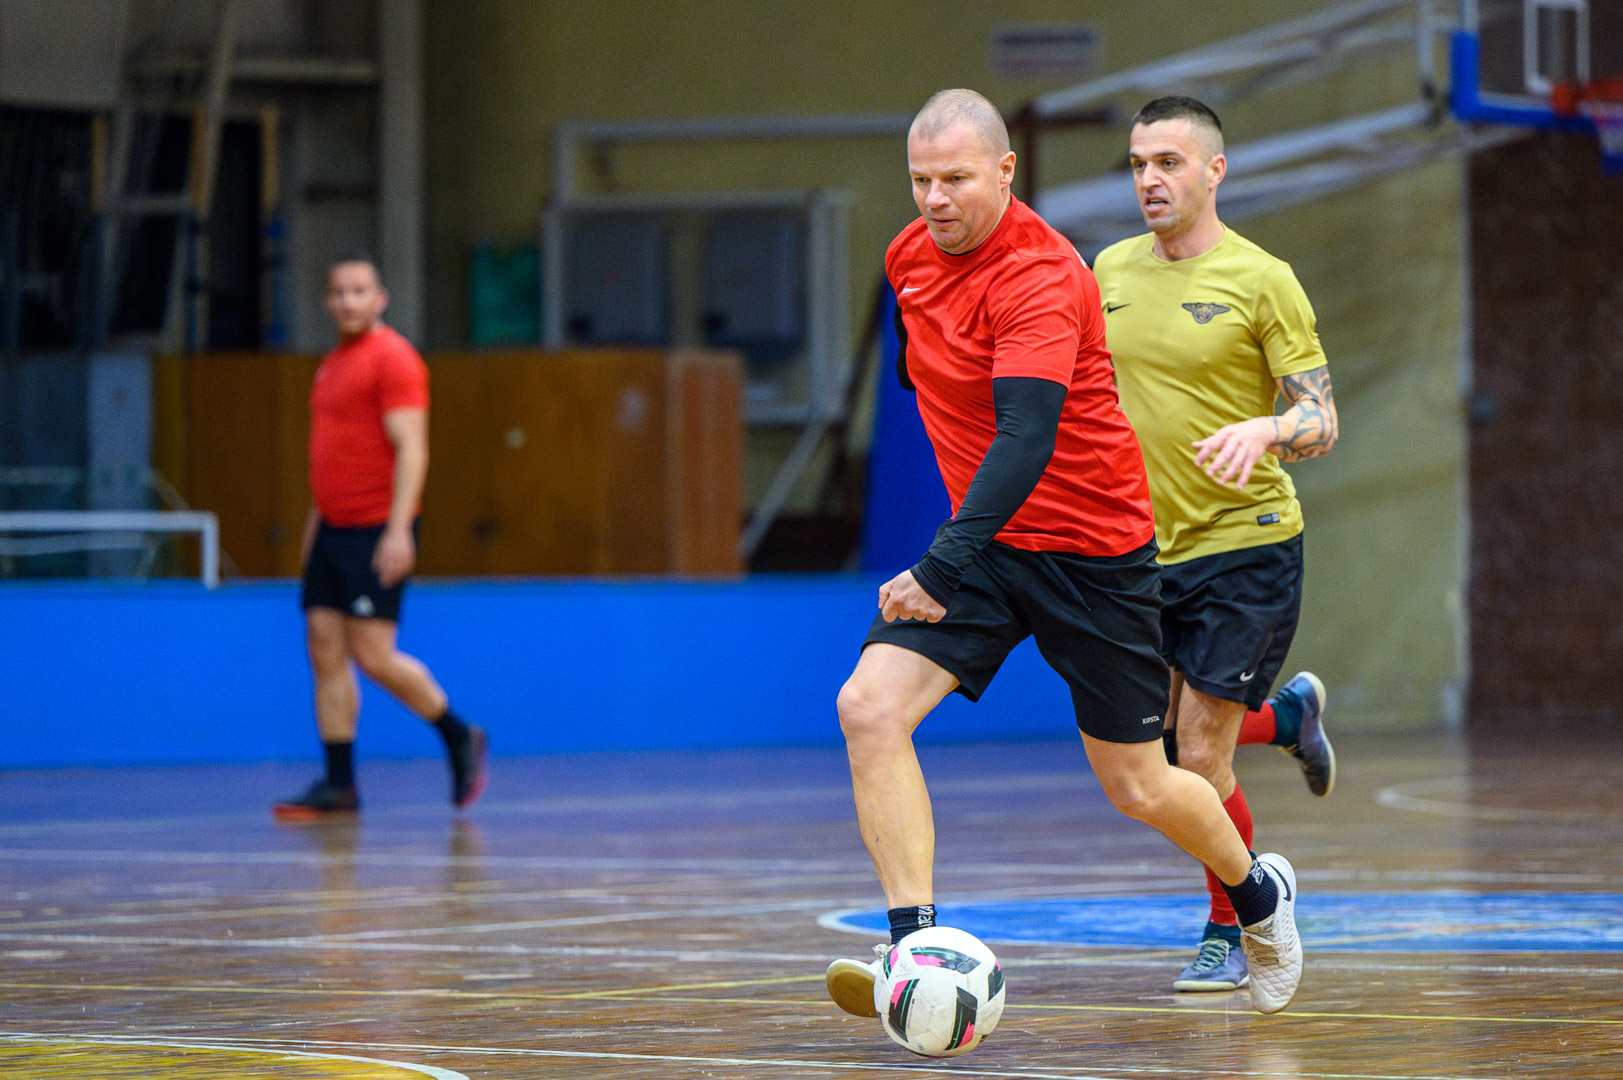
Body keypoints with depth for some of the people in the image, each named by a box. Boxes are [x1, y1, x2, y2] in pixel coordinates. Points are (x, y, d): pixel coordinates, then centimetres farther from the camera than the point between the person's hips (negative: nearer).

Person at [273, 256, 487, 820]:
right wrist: (314, 524, 25)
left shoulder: (392, 358, -10)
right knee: (325, 650, 2)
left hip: (377, 532, -9)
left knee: (372, 655, -11)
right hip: (332, 530, 9)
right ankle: (339, 785, 4)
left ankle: (459, 737, 9)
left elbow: (411, 449, -17)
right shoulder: (332, 365, 17)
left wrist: (398, 529, -25)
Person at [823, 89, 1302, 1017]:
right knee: (869, 707, -18)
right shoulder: (913, 256, 2)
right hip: (984, 540, 6)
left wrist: (943, 566, -44)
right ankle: (918, 948, -20)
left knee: (1137, 789, 7)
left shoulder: (1040, 279, -24)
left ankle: (1259, 892, 37)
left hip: (1092, 549, -6)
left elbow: (1027, 438, -34)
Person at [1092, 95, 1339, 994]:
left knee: (1198, 759, -7)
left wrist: (1263, 429, -31)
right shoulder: (1112, 271, 6)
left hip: (1245, 547, -6)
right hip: (1144, 550, 6)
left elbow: (1321, 422, -11)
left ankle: (1229, 934, 14)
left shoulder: (1261, 280, -10)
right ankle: (1287, 716, 41)